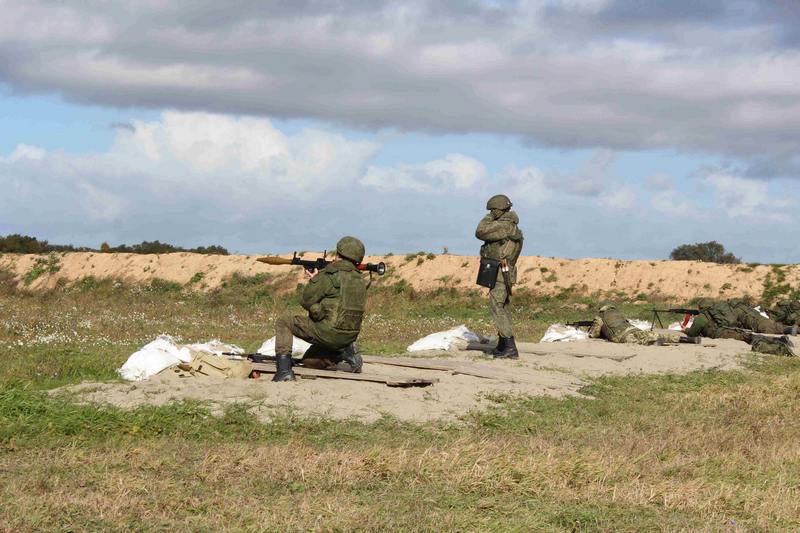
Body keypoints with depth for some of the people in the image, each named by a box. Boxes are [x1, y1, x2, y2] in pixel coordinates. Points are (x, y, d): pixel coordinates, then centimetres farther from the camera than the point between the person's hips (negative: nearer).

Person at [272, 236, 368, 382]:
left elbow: (306, 302, -6)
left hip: (327, 332, -8)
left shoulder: (329, 275, -12)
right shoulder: (360, 280, 10)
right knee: (308, 361, 28)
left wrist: (313, 281, 12)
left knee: (283, 322, 8)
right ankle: (346, 356, 5)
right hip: (350, 336, 8)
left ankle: (284, 369, -6)